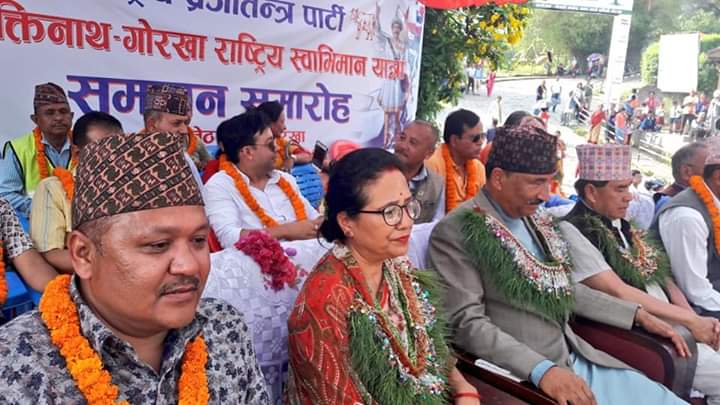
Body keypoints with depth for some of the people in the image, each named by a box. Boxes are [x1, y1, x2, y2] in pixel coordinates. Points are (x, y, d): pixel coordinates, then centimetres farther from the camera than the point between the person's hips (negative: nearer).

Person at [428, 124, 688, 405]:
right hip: (522, 377, -7)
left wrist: (636, 314, 15)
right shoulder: (455, 232, -15)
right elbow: (466, 323, -19)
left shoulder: (534, 220, 9)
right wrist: (541, 369, -27)